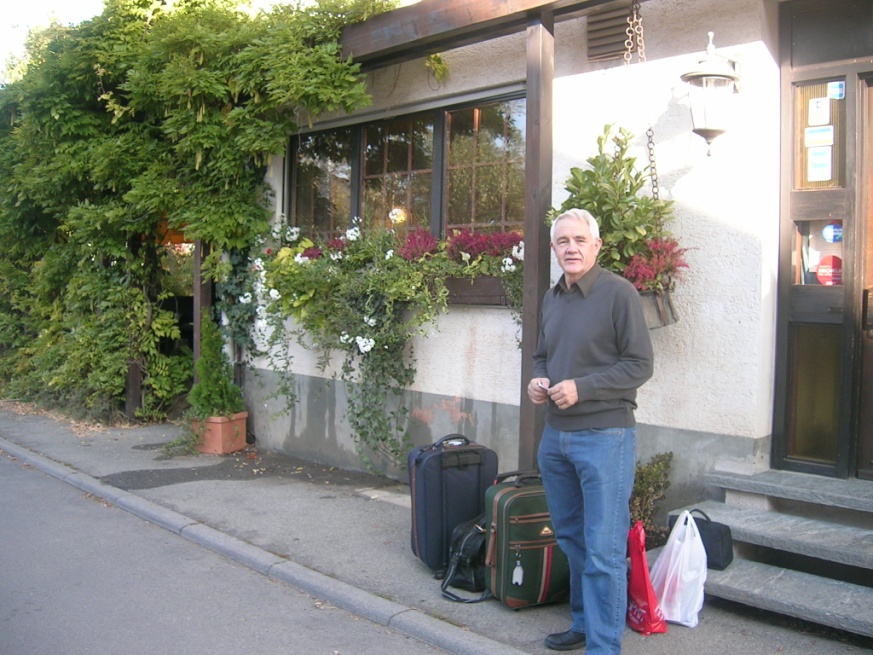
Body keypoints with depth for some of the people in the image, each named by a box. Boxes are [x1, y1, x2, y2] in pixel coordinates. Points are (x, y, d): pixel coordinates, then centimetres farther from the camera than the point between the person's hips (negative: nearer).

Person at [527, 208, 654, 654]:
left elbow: (640, 365, -12)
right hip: (555, 435, 8)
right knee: (570, 537, 18)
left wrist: (581, 388, -19)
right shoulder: (552, 298, 12)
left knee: (603, 549, -4)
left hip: (604, 436, -7)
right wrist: (538, 380, 1)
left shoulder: (618, 293, -10)